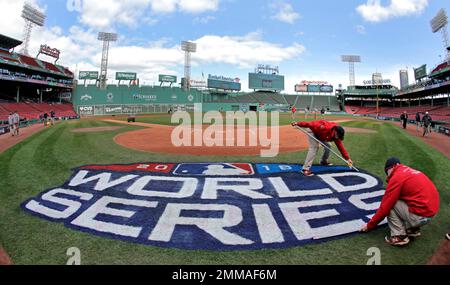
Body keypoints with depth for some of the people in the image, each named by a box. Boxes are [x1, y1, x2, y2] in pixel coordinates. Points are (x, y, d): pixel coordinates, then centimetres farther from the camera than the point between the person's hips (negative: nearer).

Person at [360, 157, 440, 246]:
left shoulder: (397, 177, -12)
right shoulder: (412, 171, 13)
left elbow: (384, 207, -10)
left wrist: (370, 225, 0)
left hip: (420, 216, -9)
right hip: (432, 212, 9)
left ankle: (399, 236, -1)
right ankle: (413, 229, 20)